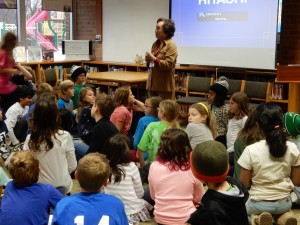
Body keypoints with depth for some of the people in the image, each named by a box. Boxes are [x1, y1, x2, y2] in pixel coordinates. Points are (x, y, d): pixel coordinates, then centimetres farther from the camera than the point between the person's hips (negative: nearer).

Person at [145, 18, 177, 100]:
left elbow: (168, 64, -19)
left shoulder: (171, 45, -10)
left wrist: (154, 59, -19)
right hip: (152, 84, 8)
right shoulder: (155, 44, 14)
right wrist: (148, 60, 1)